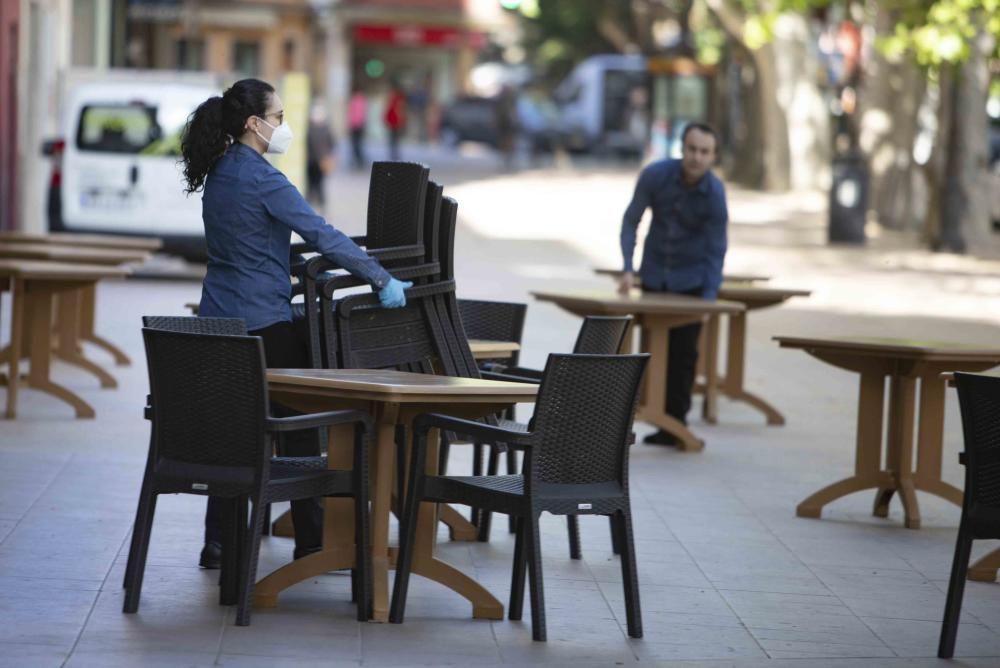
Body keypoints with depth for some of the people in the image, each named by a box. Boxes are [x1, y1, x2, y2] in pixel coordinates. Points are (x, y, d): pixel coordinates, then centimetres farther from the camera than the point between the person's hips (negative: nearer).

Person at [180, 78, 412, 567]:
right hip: (264, 322, -8)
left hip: (220, 319, 8)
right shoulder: (261, 179, -17)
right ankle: (311, 542, 6)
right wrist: (383, 281, -16)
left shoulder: (218, 173, 10)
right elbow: (323, 234, -19)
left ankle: (218, 544, 10)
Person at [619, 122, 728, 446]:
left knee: (684, 352, -4)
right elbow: (631, 220, -5)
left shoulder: (715, 194, -19)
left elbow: (715, 251, -14)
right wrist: (627, 269, -13)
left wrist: (709, 299, -20)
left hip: (692, 280, -2)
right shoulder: (655, 175, -16)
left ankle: (675, 423, 0)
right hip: (654, 275, 2)